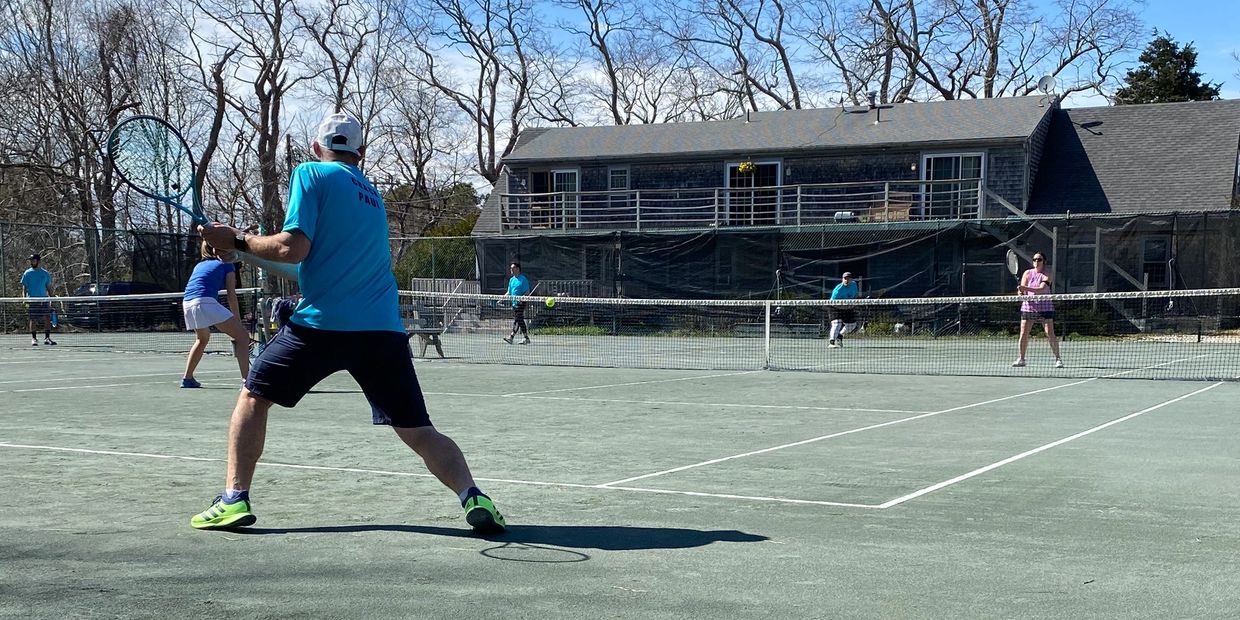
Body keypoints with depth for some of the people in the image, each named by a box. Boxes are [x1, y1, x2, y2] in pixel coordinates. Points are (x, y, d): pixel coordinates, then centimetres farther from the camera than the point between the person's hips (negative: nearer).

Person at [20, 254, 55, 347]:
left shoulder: (45, 273, 9)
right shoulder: (27, 273, 5)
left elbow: (49, 287, 13)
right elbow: (24, 287, 4)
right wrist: (24, 298, -10)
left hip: (44, 300, 1)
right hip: (32, 300, -1)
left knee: (47, 318, -7)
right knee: (32, 320, 0)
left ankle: (47, 338, -4)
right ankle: (34, 338, 7)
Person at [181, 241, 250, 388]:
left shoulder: (199, 265, 29)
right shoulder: (226, 265, 12)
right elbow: (231, 295, 4)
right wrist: (238, 320, 6)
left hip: (186, 303, 7)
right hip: (205, 302, -7)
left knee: (202, 339, 33)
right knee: (242, 336, -4)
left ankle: (187, 379, 33)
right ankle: (246, 380, -18)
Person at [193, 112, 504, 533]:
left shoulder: (310, 174, 4)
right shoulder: (372, 195, 23)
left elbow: (293, 248, -9)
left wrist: (237, 240, 6)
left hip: (322, 324, -4)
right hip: (383, 328, 4)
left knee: (253, 397, 17)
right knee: (419, 432, 6)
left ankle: (235, 499, 11)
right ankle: (472, 497, -15)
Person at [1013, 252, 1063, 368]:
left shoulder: (1046, 275, -5)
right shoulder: (1027, 273, 6)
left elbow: (1042, 289, -22)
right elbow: (1022, 290, -1)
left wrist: (1026, 288, -34)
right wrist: (1021, 292, -25)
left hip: (1044, 307, -3)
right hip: (1028, 306, 3)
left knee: (1050, 334, -8)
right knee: (1023, 334, -1)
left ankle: (1058, 359, 1)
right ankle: (1021, 359, 11)